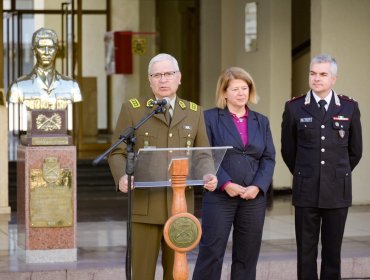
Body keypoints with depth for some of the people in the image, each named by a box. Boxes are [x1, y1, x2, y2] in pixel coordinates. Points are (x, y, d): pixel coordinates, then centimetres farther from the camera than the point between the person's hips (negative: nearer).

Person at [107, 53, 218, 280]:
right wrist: (122, 177, -21)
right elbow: (118, 153, 0)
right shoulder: (133, 109, 3)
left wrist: (210, 177, -14)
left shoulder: (194, 112, 11)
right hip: (145, 205, -2)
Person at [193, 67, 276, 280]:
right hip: (219, 196, -4)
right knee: (211, 252, -5)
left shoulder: (261, 121, 13)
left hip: (254, 198, 4)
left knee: (248, 254, 7)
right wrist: (226, 184, -16)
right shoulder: (210, 118, 1)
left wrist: (257, 186, -8)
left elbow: (269, 158, 8)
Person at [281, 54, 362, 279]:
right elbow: (288, 150, 12)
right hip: (306, 192, 0)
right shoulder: (294, 108, 3)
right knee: (306, 252, 3)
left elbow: (355, 150, 13)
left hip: (338, 191, 0)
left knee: (333, 252, 5)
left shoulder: (350, 108, 4)